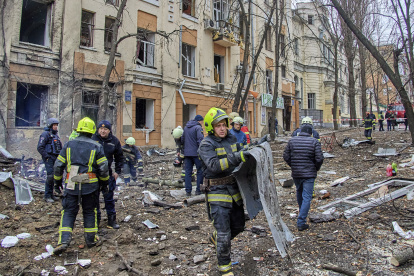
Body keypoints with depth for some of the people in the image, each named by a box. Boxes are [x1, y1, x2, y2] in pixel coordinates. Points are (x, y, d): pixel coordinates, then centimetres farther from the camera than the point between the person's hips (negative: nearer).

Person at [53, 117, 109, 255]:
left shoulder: (69, 145, 4)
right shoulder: (96, 147, 0)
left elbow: (58, 165, 6)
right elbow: (103, 168, -2)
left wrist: (57, 180, 20)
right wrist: (104, 183, 11)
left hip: (71, 185, 1)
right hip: (90, 184, -1)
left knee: (68, 212, 8)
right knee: (89, 212, 13)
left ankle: (63, 240, -6)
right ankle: (91, 239, 22)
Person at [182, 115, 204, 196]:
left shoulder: (186, 127, 14)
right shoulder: (198, 128, -8)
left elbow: (182, 140, 20)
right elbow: (200, 140, -17)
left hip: (187, 153, 6)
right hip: (196, 153, -6)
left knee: (188, 172, 8)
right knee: (200, 171, 5)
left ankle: (188, 191, 8)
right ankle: (198, 190, 6)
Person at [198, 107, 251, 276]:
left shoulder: (231, 139, 7)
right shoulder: (206, 145, -14)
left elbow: (241, 155, 24)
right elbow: (214, 165, -29)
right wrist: (235, 157, -37)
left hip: (234, 189, 7)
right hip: (217, 192, -7)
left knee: (238, 225, 20)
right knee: (224, 233, -1)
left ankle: (216, 238, 48)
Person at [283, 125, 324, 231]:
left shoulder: (292, 140, 0)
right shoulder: (314, 142, -7)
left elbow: (286, 156, 0)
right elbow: (319, 159, -11)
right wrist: (316, 169, 7)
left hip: (296, 173, 4)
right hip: (309, 174, -3)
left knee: (299, 192, 26)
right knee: (306, 197, 1)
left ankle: (302, 214, 46)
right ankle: (301, 222, -1)